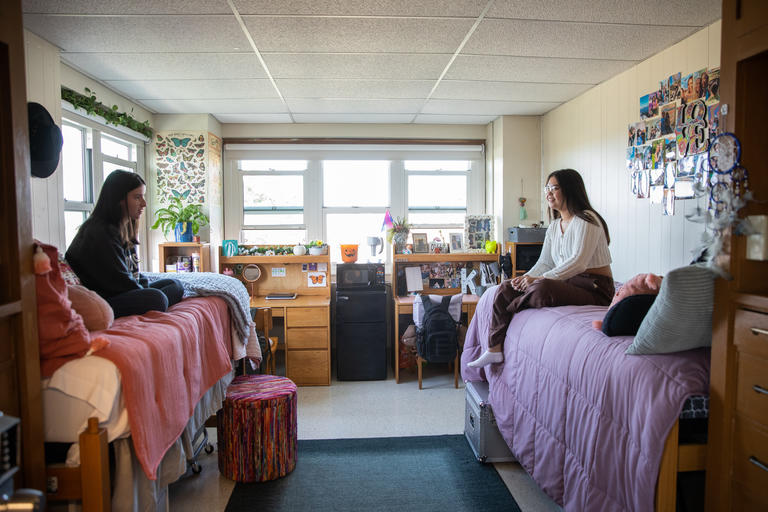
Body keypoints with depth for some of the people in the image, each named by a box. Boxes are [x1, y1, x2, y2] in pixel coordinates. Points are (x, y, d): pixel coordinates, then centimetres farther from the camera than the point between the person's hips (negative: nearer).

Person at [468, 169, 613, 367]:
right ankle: (495, 349, -10)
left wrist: (539, 279, -26)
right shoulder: (554, 226, 16)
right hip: (567, 283, 8)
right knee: (506, 288, -5)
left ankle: (509, 309, -6)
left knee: (541, 288, -37)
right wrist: (526, 277, -8)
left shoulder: (586, 220, -10)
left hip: (593, 289, -8)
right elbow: (544, 263, 13)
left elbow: (578, 262, -22)